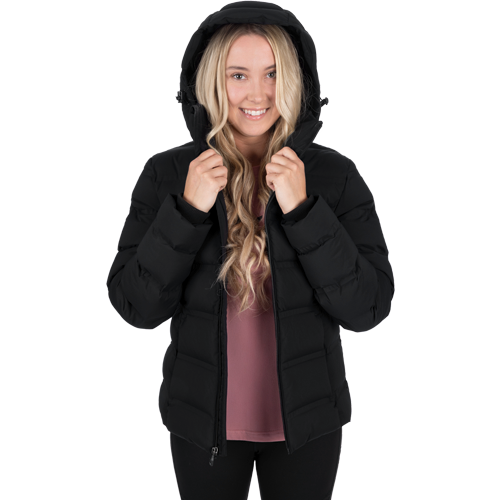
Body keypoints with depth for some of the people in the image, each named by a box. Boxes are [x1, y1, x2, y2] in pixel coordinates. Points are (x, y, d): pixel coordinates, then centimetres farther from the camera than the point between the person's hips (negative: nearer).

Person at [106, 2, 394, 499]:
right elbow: (136, 306, -9)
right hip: (204, 418, 0)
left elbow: (368, 308, -13)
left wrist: (301, 209, -22)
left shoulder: (335, 175, -9)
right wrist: (187, 210, -20)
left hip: (305, 417, 0)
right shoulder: (167, 174, -7)